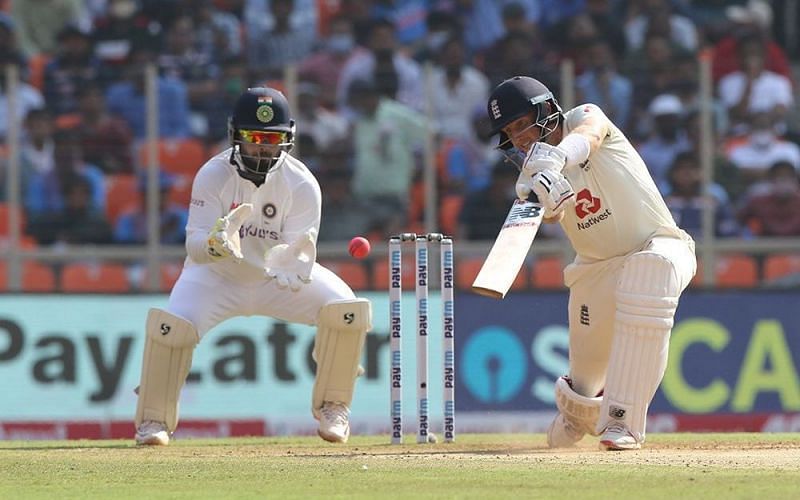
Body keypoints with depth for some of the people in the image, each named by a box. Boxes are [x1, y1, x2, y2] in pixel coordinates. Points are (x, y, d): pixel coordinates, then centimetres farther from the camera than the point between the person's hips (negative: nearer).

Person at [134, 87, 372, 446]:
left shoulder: (302, 185, -20)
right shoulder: (213, 175, -22)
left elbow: (300, 255, -22)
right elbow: (194, 245, -27)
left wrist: (291, 268, -46)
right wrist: (214, 244, -50)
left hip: (279, 275, 1)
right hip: (217, 275, -1)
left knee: (349, 312, -21)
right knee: (170, 325, -28)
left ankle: (332, 406, 2)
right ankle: (154, 420, -5)